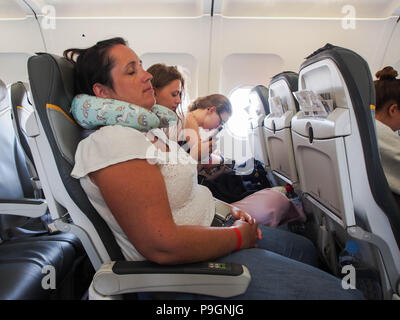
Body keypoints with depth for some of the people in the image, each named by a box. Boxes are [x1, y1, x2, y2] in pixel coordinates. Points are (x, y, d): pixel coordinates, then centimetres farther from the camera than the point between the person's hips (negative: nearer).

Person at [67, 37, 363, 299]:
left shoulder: (150, 130, 10)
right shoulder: (112, 141, -23)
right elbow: (162, 245, -29)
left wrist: (227, 211, 5)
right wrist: (237, 236, -16)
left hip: (211, 227, 10)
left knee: (304, 248, 25)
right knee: (345, 294, -9)